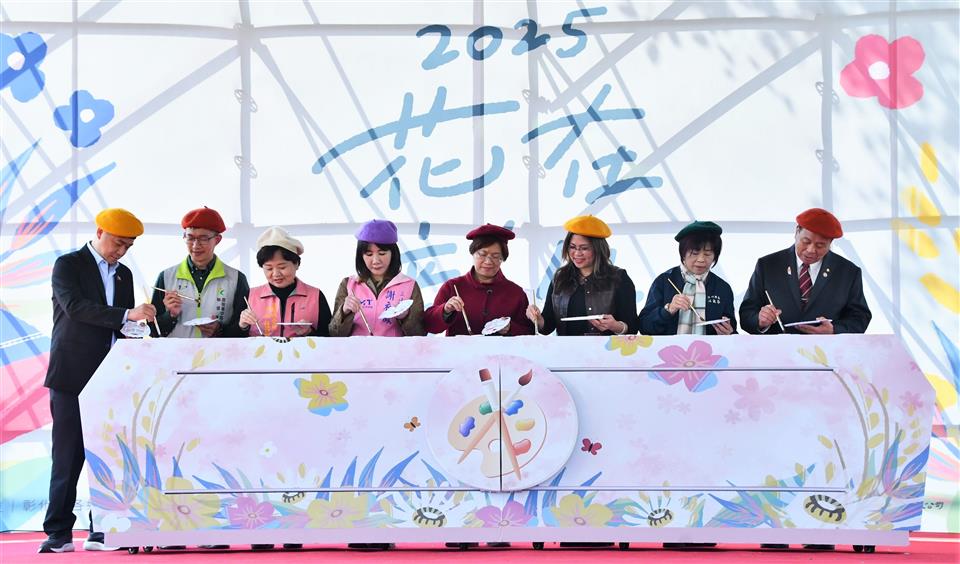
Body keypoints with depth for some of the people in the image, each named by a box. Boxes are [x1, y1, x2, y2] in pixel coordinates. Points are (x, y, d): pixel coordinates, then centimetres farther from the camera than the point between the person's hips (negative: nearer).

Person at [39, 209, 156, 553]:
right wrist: (126, 315, -28)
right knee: (68, 457, -3)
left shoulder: (124, 274, 16)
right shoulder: (68, 265, -2)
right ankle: (59, 533, 1)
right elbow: (75, 306, -19)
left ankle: (102, 531, 3)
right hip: (72, 375, -5)